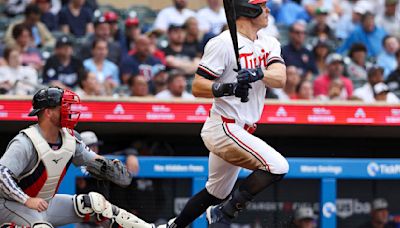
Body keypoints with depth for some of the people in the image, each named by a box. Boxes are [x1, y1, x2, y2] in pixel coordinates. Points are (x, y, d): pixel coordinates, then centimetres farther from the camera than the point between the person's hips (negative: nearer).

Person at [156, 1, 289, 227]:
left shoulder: (270, 44, 9)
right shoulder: (223, 43, -12)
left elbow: (280, 78, -9)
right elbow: (197, 87, -14)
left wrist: (258, 74, -30)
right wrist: (229, 88, -31)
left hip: (241, 131, 9)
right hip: (224, 128, -9)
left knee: (217, 193, 20)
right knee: (277, 166, -21)